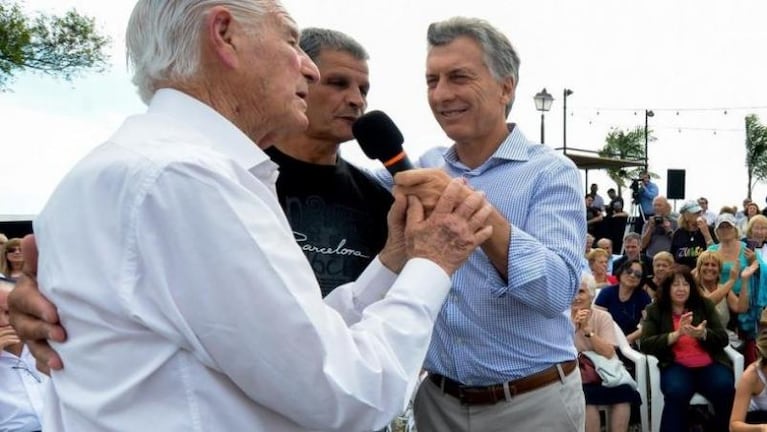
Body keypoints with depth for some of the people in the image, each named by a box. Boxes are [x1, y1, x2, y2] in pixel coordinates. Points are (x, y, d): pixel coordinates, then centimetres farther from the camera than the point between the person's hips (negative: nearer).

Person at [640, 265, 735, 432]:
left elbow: (723, 339, 7)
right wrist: (677, 334, -17)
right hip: (676, 366, -2)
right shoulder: (655, 310, 7)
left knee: (726, 391, -27)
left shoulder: (704, 305, 12)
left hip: (710, 365, 2)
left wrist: (702, 334, -16)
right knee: (676, 393, -33)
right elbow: (645, 345, -5)